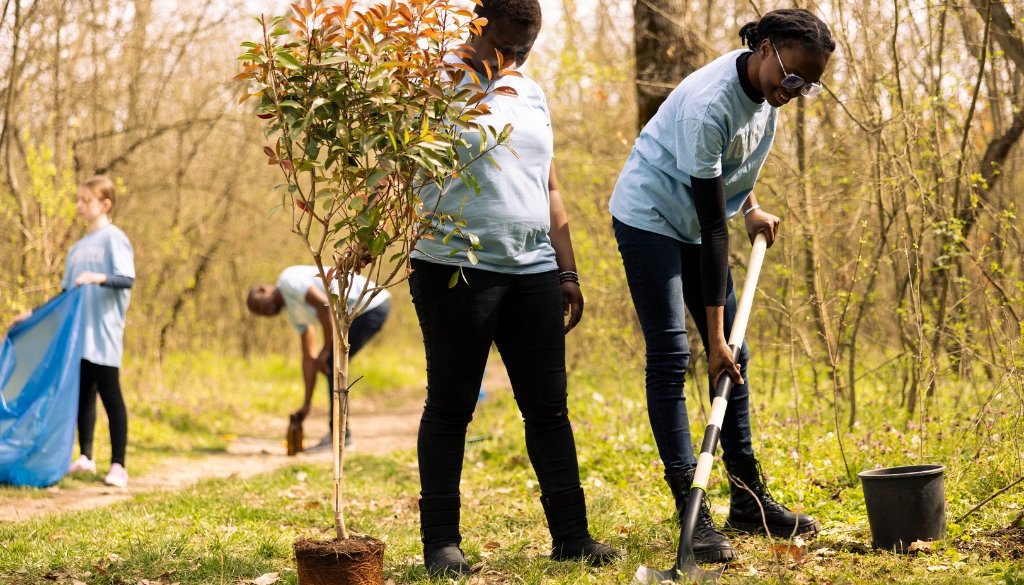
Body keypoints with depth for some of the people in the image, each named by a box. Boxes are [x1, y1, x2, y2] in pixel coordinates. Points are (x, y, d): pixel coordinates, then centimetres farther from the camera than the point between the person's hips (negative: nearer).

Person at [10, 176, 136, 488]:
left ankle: (118, 465, -2)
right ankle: (85, 457, 19)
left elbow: (127, 280, -17)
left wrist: (99, 278, -35)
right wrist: (33, 314, 18)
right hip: (78, 333, 7)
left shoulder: (113, 238, -5)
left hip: (104, 333, -7)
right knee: (82, 395, 10)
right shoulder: (77, 248, 16)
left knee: (110, 395, -4)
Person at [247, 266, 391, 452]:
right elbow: (309, 358, 20)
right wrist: (306, 404, 18)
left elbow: (323, 305, -19)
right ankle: (335, 430, 21)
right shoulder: (295, 313, 21)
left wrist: (326, 349, -13)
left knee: (333, 364, -8)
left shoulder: (288, 280, -6)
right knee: (332, 364, 16)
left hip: (370, 304, -10)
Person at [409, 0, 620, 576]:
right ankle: (441, 542, 8)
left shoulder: (532, 94, 18)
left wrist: (568, 272, 18)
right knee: (450, 407, 1)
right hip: (456, 270, -6)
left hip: (534, 271, 6)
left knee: (549, 407, 6)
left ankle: (572, 533, 13)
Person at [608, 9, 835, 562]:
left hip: (694, 222, 9)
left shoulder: (764, 87, -7)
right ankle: (691, 511, -13)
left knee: (734, 354, 7)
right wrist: (715, 336, -31)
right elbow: (713, 227, -32)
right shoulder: (710, 105, -32)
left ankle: (748, 498, 15)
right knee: (670, 355, -14)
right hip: (651, 216, -9)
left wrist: (751, 209, 7)